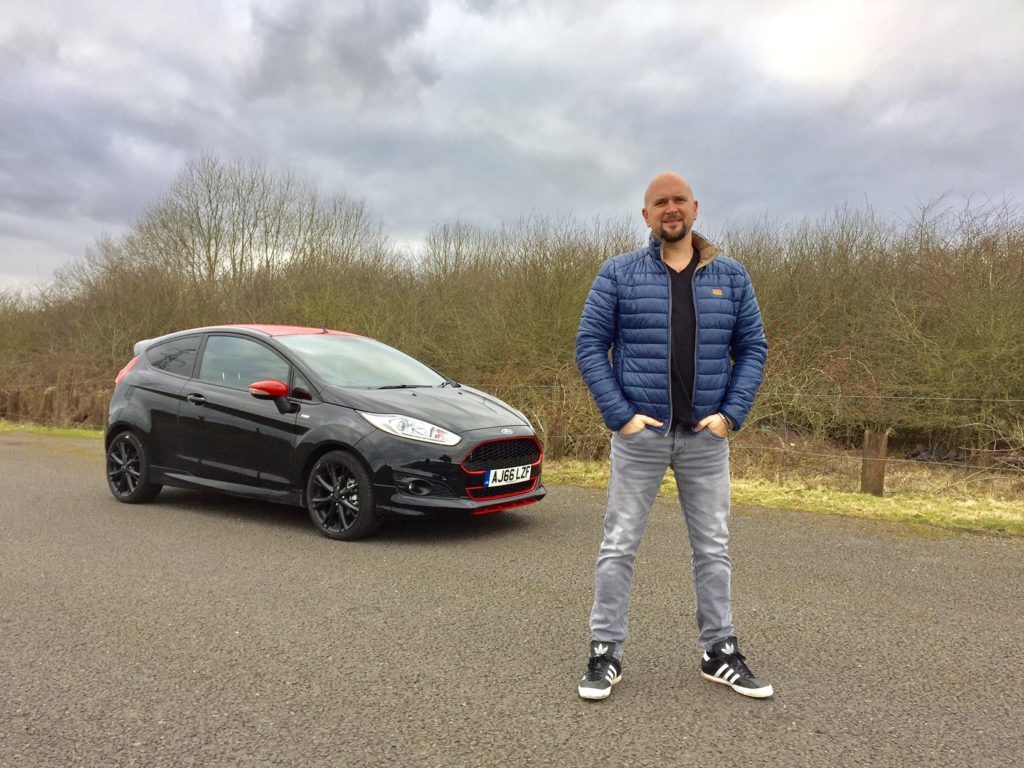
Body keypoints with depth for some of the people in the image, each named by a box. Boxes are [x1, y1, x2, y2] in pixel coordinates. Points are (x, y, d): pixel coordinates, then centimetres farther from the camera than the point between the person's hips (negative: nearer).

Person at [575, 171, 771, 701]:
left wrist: (731, 413, -5)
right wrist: (620, 414, -12)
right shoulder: (618, 274, -1)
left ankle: (719, 652, 27)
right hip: (640, 434, -2)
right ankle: (605, 653, 16)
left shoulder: (730, 276, 7)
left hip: (706, 436, 3)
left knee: (713, 547, 12)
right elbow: (589, 345, -3)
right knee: (619, 545, 3)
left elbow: (752, 348, 8)